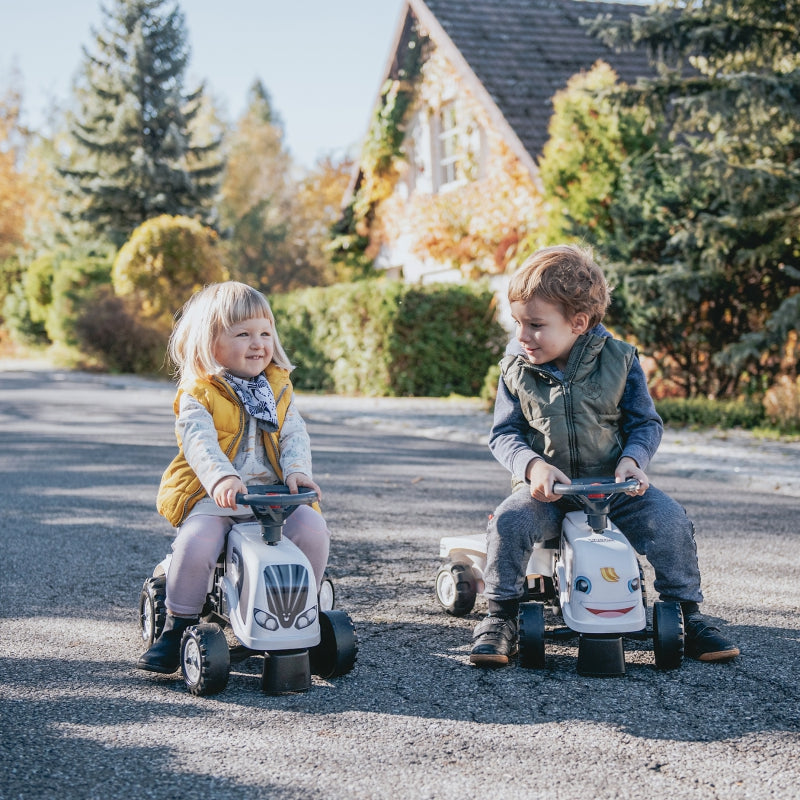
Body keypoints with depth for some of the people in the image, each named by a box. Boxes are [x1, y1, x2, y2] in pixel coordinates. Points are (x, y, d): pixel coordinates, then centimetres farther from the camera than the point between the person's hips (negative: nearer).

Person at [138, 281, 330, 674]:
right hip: (211, 495, -3)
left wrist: (297, 470, -18)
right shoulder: (198, 394, -2)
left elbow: (294, 434, 4)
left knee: (313, 528, -20)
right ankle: (177, 627, -10)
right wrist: (222, 479, -35)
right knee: (196, 541, -30)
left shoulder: (278, 388, 13)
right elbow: (199, 443, -16)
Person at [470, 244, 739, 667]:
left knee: (670, 520, -22)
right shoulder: (516, 368, -1)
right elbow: (503, 434, 0)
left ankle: (686, 615, -2)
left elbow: (646, 422, 3)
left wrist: (632, 459, -18)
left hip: (612, 483, 0)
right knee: (508, 521, -30)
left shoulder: (618, 359, -4)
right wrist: (534, 465, -21)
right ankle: (500, 617, -12)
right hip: (545, 488, 0)